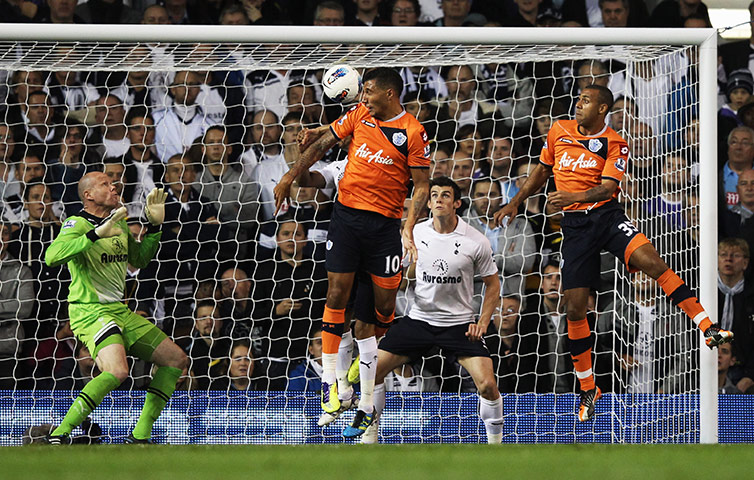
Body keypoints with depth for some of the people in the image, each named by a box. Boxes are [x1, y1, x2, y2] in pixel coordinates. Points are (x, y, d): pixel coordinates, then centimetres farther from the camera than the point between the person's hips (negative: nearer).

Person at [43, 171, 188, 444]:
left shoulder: (118, 222, 14)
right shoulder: (77, 224, -11)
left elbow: (139, 260, 29)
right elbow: (52, 257, -29)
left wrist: (154, 227, 15)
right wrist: (97, 234, -32)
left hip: (119, 310, 9)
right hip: (90, 311, -9)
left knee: (177, 360, 9)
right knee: (117, 371, -32)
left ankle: (140, 435, 11)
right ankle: (59, 434, -25)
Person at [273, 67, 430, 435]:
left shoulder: (413, 132, -6)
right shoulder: (359, 114, 6)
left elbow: (421, 185, -4)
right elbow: (323, 143, 16)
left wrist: (410, 228, -15)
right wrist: (289, 178, 14)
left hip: (385, 222, -2)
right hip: (347, 212, 3)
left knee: (384, 302, -2)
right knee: (337, 294, -4)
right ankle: (328, 379, 2)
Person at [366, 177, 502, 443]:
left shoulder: (476, 242, -7)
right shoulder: (415, 233, -1)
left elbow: (492, 284, 4)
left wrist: (483, 322, -5)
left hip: (460, 323, -2)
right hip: (418, 318, 2)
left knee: (487, 385, -19)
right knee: (373, 369, -8)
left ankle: (495, 441, 3)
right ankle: (368, 436, 8)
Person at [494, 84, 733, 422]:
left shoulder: (615, 144, -3)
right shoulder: (559, 131, 9)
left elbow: (607, 187, -13)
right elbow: (543, 170, 23)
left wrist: (575, 196, -31)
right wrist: (515, 204, 22)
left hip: (606, 215, -3)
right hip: (574, 225, 3)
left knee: (650, 260, -29)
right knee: (574, 307, -2)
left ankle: (707, 328, -32)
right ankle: (587, 390, 11)